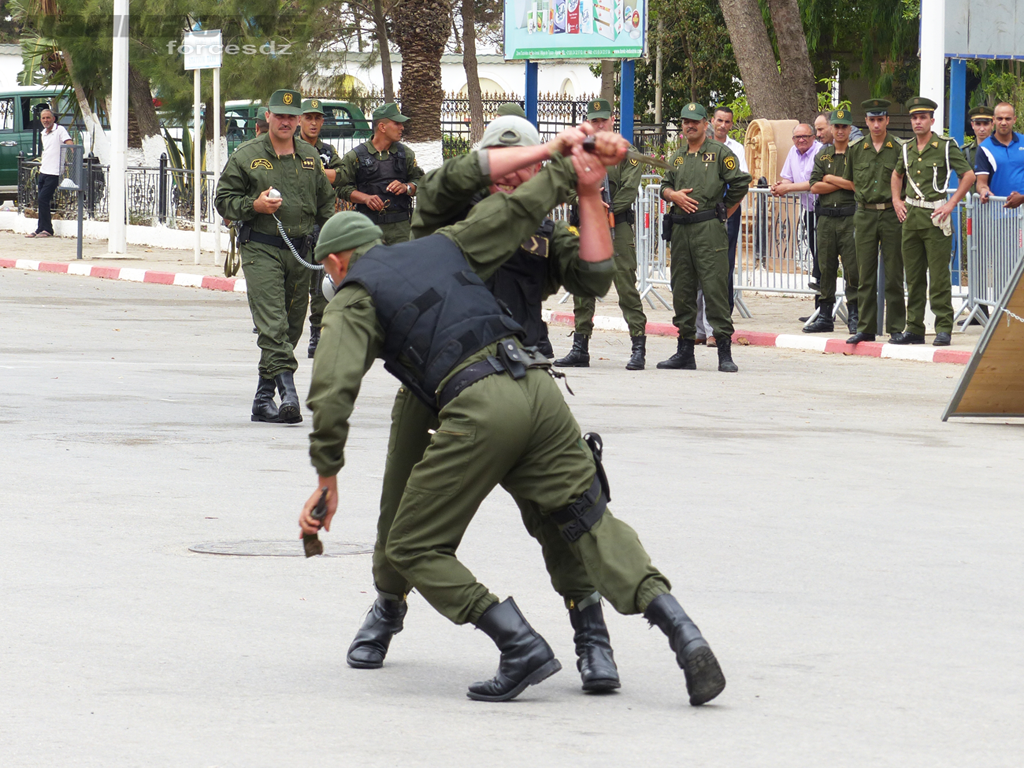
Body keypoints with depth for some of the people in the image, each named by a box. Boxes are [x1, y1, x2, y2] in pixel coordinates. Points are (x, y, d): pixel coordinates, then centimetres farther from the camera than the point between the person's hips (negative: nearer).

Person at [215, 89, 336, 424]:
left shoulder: (310, 157, 14)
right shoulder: (246, 156, 1)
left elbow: (325, 203, 22)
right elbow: (224, 200, 3)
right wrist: (255, 205, -14)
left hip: (300, 253, 5)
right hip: (260, 249, -5)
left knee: (291, 328, 7)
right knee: (272, 325, -17)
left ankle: (263, 399, 16)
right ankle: (288, 392, -26)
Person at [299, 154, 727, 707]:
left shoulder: (354, 298, 12)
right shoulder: (441, 247, 28)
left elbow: (333, 391, -3)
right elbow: (515, 211, 32)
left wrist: (327, 479, 0)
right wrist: (570, 169, 48)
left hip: (478, 408, -6)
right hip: (535, 386, 6)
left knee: (415, 549, 5)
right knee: (592, 522, 7)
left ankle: (522, 647, -7)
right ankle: (682, 634, -11)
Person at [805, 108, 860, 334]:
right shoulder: (823, 155, 13)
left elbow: (858, 184, -13)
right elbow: (815, 186, 5)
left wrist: (830, 178, -5)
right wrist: (843, 184, -5)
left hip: (849, 216, -4)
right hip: (826, 217, 4)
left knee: (852, 268, -6)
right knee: (826, 267, 7)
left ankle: (854, 316, 0)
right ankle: (825, 316, 12)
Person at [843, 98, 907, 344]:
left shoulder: (899, 148, -1)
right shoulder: (856, 149, 8)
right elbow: (849, 181, 21)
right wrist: (864, 197, 12)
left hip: (891, 215, -3)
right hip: (865, 215, 3)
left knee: (893, 275, 0)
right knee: (865, 275, 5)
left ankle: (896, 327, 5)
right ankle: (865, 328, 9)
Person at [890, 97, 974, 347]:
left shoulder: (946, 146, -5)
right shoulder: (907, 149, 12)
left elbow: (968, 175, -5)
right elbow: (897, 174, 31)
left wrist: (951, 204, -9)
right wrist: (896, 200, 17)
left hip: (935, 216, -6)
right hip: (911, 216, 6)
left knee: (939, 277, -6)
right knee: (913, 276, 8)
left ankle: (944, 329, -2)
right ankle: (914, 329, 13)